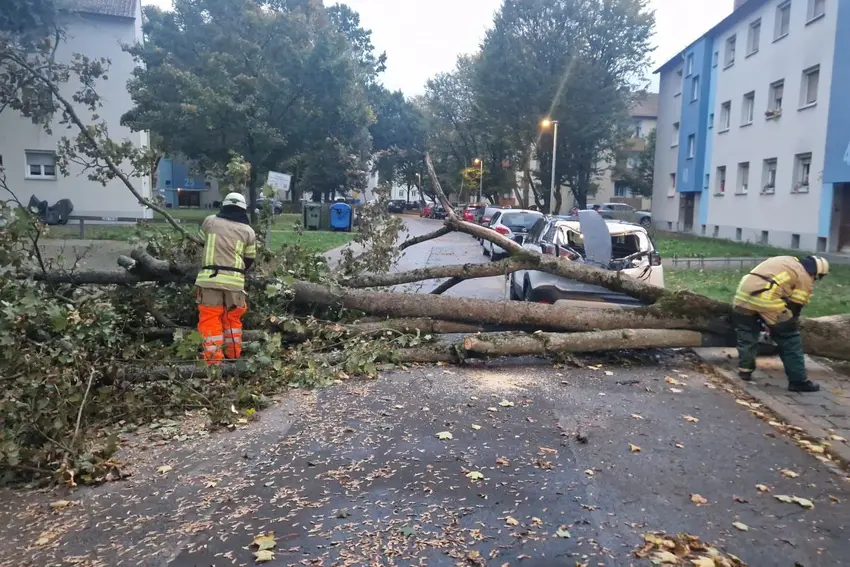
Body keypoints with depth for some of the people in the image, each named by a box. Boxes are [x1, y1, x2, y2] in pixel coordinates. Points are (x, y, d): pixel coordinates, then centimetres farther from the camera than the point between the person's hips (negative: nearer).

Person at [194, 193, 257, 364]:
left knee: (210, 320, 3)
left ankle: (214, 359, -3)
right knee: (233, 319, 17)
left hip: (210, 278, -1)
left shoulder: (209, 221, 6)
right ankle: (233, 356, 25)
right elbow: (250, 259, 12)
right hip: (234, 281, 1)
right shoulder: (248, 231, 6)